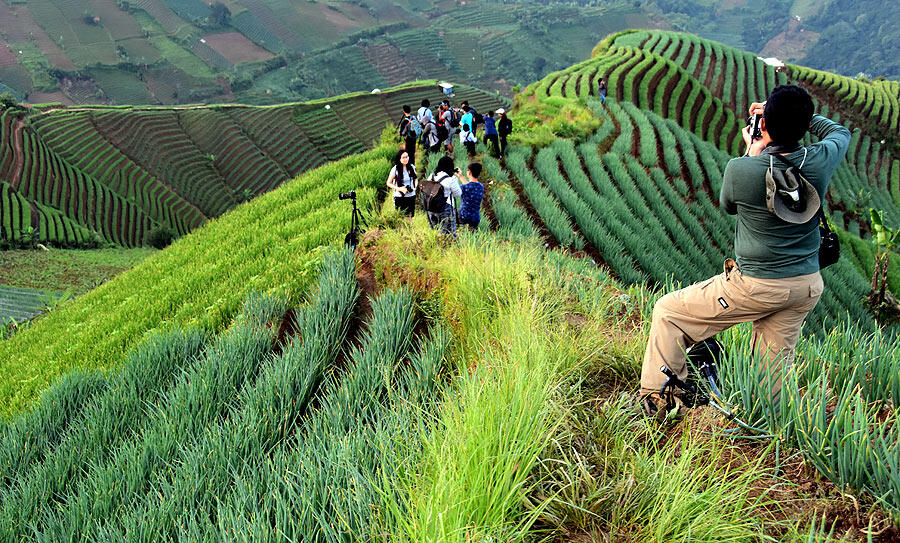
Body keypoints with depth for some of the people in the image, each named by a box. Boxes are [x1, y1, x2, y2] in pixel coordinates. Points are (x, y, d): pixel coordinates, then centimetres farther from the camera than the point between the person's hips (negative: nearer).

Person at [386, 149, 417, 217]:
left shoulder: (412, 167, 2)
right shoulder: (395, 169, -11)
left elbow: (415, 179, 19)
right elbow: (389, 183, -3)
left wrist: (415, 187, -2)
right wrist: (400, 189, -16)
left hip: (411, 196, 4)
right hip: (399, 197, -4)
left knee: (410, 216, 7)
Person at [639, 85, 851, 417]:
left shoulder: (740, 169, -21)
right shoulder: (820, 161, -9)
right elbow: (840, 132, 17)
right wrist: (797, 116, 13)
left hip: (756, 286, -5)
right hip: (807, 285, 5)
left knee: (669, 312, 10)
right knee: (775, 359, 19)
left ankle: (657, 395, 15)